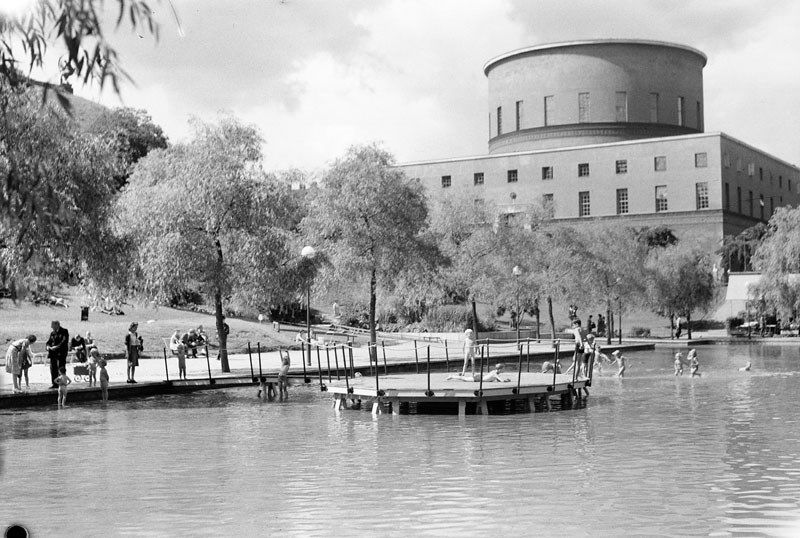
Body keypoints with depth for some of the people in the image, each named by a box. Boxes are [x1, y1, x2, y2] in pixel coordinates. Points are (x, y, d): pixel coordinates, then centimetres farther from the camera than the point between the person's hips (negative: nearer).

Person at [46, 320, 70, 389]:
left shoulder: (64, 331, -2)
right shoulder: (52, 333, 16)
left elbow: (64, 342, -11)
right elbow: (48, 342, 18)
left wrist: (57, 347, -18)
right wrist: (48, 347, -5)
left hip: (61, 353, -6)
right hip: (53, 353, 6)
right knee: (53, 368, 3)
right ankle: (54, 384, 9)